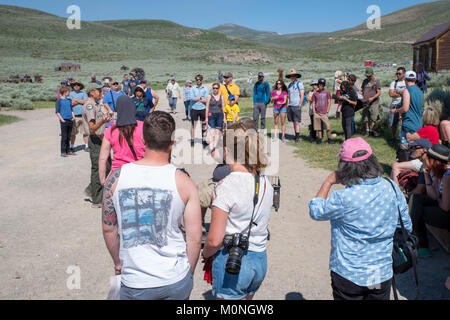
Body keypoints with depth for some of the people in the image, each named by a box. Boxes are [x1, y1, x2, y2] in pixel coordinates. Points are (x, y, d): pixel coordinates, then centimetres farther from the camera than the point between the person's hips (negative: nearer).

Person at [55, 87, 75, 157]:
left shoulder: (69, 100, 14)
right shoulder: (59, 100, -3)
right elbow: (57, 111, -4)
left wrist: (73, 116, 5)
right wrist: (62, 119, -13)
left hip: (70, 120, 6)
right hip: (64, 121, -6)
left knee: (68, 137, 11)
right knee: (64, 137, -4)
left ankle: (68, 150, 18)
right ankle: (63, 152, 1)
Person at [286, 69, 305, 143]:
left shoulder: (299, 84, -4)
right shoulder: (289, 85, 15)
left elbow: (302, 96, -9)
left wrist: (299, 105, -15)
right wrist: (288, 105, 10)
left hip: (296, 106, -6)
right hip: (290, 106, 6)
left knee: (297, 122, -8)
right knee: (293, 122, 8)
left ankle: (298, 137, -7)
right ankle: (296, 136, 14)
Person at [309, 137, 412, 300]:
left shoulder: (343, 198, -25)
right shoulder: (392, 188, -9)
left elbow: (315, 211, -7)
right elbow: (406, 225, 5)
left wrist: (328, 182, -1)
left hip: (348, 276, -4)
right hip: (383, 274, 4)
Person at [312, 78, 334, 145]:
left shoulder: (327, 92, 4)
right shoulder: (315, 93, 8)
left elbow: (329, 102, 4)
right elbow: (313, 103, 11)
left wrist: (327, 111, -3)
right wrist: (314, 112, 2)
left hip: (324, 113, -2)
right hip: (317, 114, 2)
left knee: (328, 127, -4)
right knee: (318, 128, 5)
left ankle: (329, 140, 3)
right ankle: (320, 139, 13)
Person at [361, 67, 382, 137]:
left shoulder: (376, 81, -2)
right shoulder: (365, 81, 13)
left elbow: (379, 93, -7)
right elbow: (362, 90, 25)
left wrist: (372, 98, -21)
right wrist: (363, 97, 7)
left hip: (374, 103, -4)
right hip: (365, 102, 5)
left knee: (374, 118, -9)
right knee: (366, 118, 7)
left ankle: (371, 129, -3)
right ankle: (367, 131, 14)